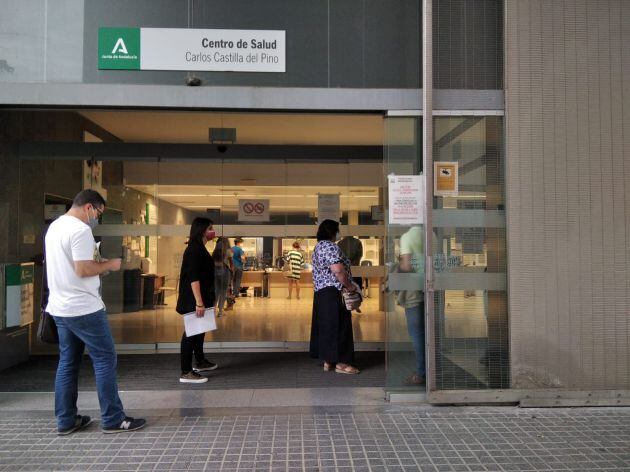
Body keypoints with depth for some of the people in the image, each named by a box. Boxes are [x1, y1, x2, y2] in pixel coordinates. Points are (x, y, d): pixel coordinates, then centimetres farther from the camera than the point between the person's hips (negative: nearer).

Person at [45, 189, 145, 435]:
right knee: (105, 359, -2)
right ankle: (113, 419, 4)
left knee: (67, 362, 14)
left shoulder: (55, 226, 14)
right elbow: (83, 270, -22)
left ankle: (66, 420, 20)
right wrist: (109, 265, -7)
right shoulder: (80, 229, -17)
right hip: (84, 309, -10)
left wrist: (97, 263, 13)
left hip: (60, 307, 10)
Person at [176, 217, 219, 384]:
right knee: (191, 333, -7)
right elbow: (193, 277, -24)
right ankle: (186, 372, -2)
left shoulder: (199, 248, 14)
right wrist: (199, 302, -28)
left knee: (199, 330, 20)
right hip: (193, 300, -10)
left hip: (200, 298, 10)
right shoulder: (194, 249, -17)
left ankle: (200, 362, 34)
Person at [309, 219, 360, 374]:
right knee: (338, 326, -4)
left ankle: (328, 361, 18)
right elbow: (338, 270, -26)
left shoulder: (318, 247, 18)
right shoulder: (331, 247, -14)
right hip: (334, 293, -10)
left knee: (325, 326, 12)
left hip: (321, 292, 10)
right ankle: (340, 363, 1)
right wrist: (349, 286, -13)